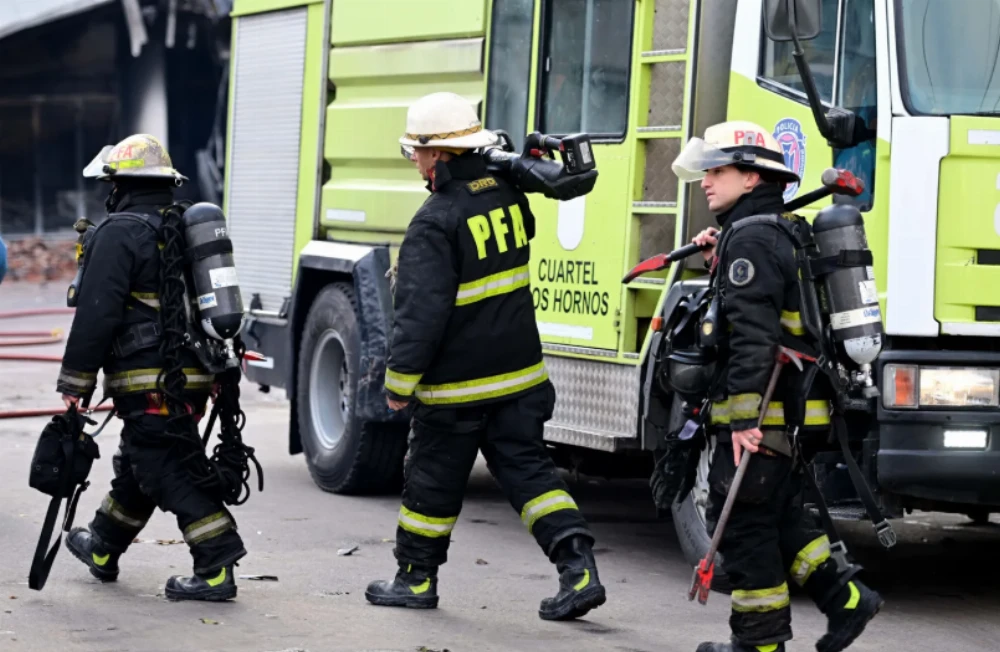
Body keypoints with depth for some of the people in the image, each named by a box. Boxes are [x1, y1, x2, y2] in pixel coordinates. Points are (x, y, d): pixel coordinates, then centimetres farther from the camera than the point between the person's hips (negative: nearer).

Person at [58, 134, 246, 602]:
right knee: (137, 463, 22)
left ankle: (217, 568, -14)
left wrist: (75, 383, -13)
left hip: (149, 382, -9)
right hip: (193, 378, 9)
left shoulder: (120, 233, -12)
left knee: (168, 473, -7)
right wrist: (220, 377, 26)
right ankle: (102, 550, 39)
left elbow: (96, 313, -17)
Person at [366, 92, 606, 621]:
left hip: (457, 387, -6)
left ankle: (417, 579, 24)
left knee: (433, 480, 10)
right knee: (527, 469, 7)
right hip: (521, 375, 6)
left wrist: (400, 379, -14)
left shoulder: (435, 223, -20)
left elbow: (421, 313, -23)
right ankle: (579, 571, -6)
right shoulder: (508, 195, 3)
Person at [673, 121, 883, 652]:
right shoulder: (780, 233, 18)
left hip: (762, 414, -10)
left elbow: (754, 334, -23)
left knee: (741, 523, -2)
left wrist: (745, 417, -26)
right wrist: (719, 263, 14)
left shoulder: (751, 238, -15)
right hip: (791, 415, 10)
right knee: (777, 516, 19)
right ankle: (845, 598, 16)